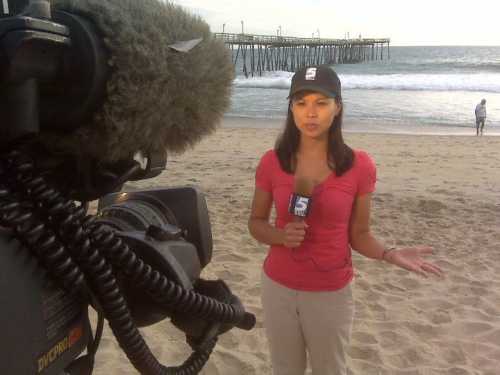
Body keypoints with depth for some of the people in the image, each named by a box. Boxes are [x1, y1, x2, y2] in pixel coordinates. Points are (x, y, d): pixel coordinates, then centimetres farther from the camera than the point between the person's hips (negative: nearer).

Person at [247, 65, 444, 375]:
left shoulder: (359, 166, -12)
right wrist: (282, 236, -18)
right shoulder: (272, 162, -9)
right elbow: (256, 222, 2)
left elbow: (359, 234, -3)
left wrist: (390, 255, -22)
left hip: (331, 294, -1)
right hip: (279, 288, 2)